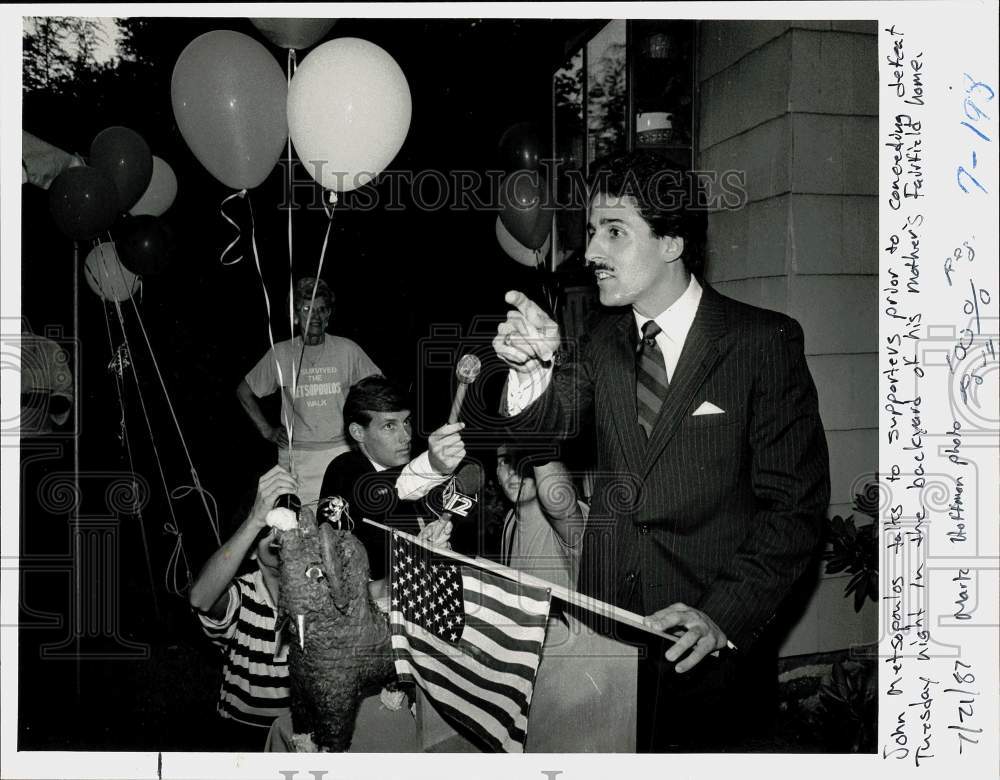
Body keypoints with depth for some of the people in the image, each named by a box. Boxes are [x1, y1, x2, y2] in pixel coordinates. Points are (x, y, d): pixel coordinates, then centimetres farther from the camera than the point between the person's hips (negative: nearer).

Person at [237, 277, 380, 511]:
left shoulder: (347, 350, 3)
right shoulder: (280, 354, 3)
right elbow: (244, 392, 16)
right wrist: (267, 430, 9)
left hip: (341, 450, 0)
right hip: (295, 455, 0)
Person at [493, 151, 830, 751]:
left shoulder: (765, 341, -10)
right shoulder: (606, 342, 7)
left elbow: (796, 506, -12)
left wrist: (724, 614, -22)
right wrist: (535, 365, -27)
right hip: (606, 622, 4)